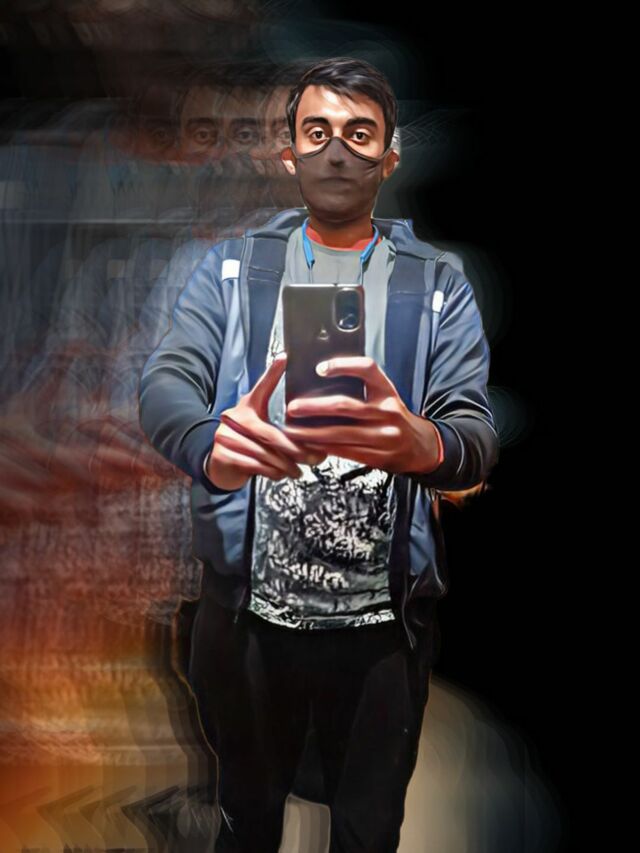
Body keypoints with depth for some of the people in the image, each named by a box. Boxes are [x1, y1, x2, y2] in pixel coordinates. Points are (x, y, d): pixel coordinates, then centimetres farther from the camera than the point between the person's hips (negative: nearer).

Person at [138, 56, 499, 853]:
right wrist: (211, 442, -37)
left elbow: (477, 434, -12)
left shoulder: (437, 286, 0)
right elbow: (164, 384, -12)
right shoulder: (231, 269, 2)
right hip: (249, 609, 1)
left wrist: (424, 445, -38)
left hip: (383, 622, 0)